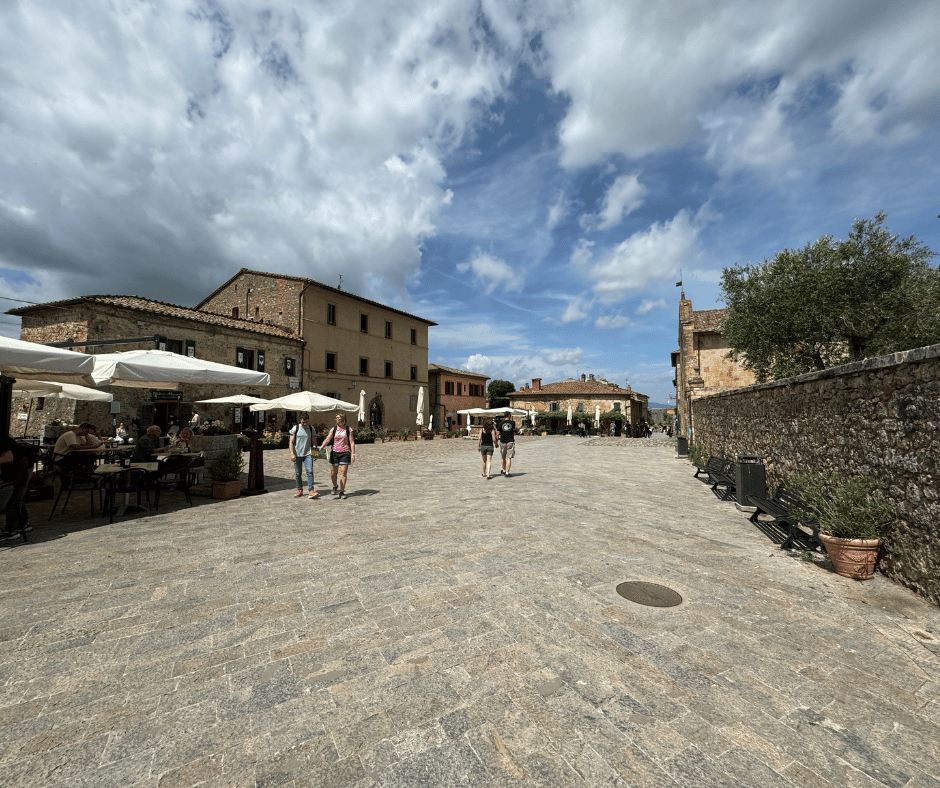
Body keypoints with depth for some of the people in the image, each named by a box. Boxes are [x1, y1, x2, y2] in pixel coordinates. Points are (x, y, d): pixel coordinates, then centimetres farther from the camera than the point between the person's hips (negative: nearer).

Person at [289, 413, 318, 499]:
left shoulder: (311, 429, 8)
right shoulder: (295, 429, 2)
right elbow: (291, 442, -1)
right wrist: (292, 453, -11)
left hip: (308, 454, 0)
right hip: (297, 454, 0)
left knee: (310, 471, -13)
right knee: (298, 473, 7)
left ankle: (311, 491, -13)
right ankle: (299, 490, 23)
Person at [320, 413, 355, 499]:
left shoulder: (348, 430, 1)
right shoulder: (334, 429, 5)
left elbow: (352, 442, 0)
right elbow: (327, 440, -2)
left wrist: (353, 454, -6)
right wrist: (321, 447, -18)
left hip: (345, 453, -2)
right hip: (335, 453, 2)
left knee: (343, 473, -3)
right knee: (333, 473, 6)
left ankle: (341, 492, 6)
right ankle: (335, 487, 34)